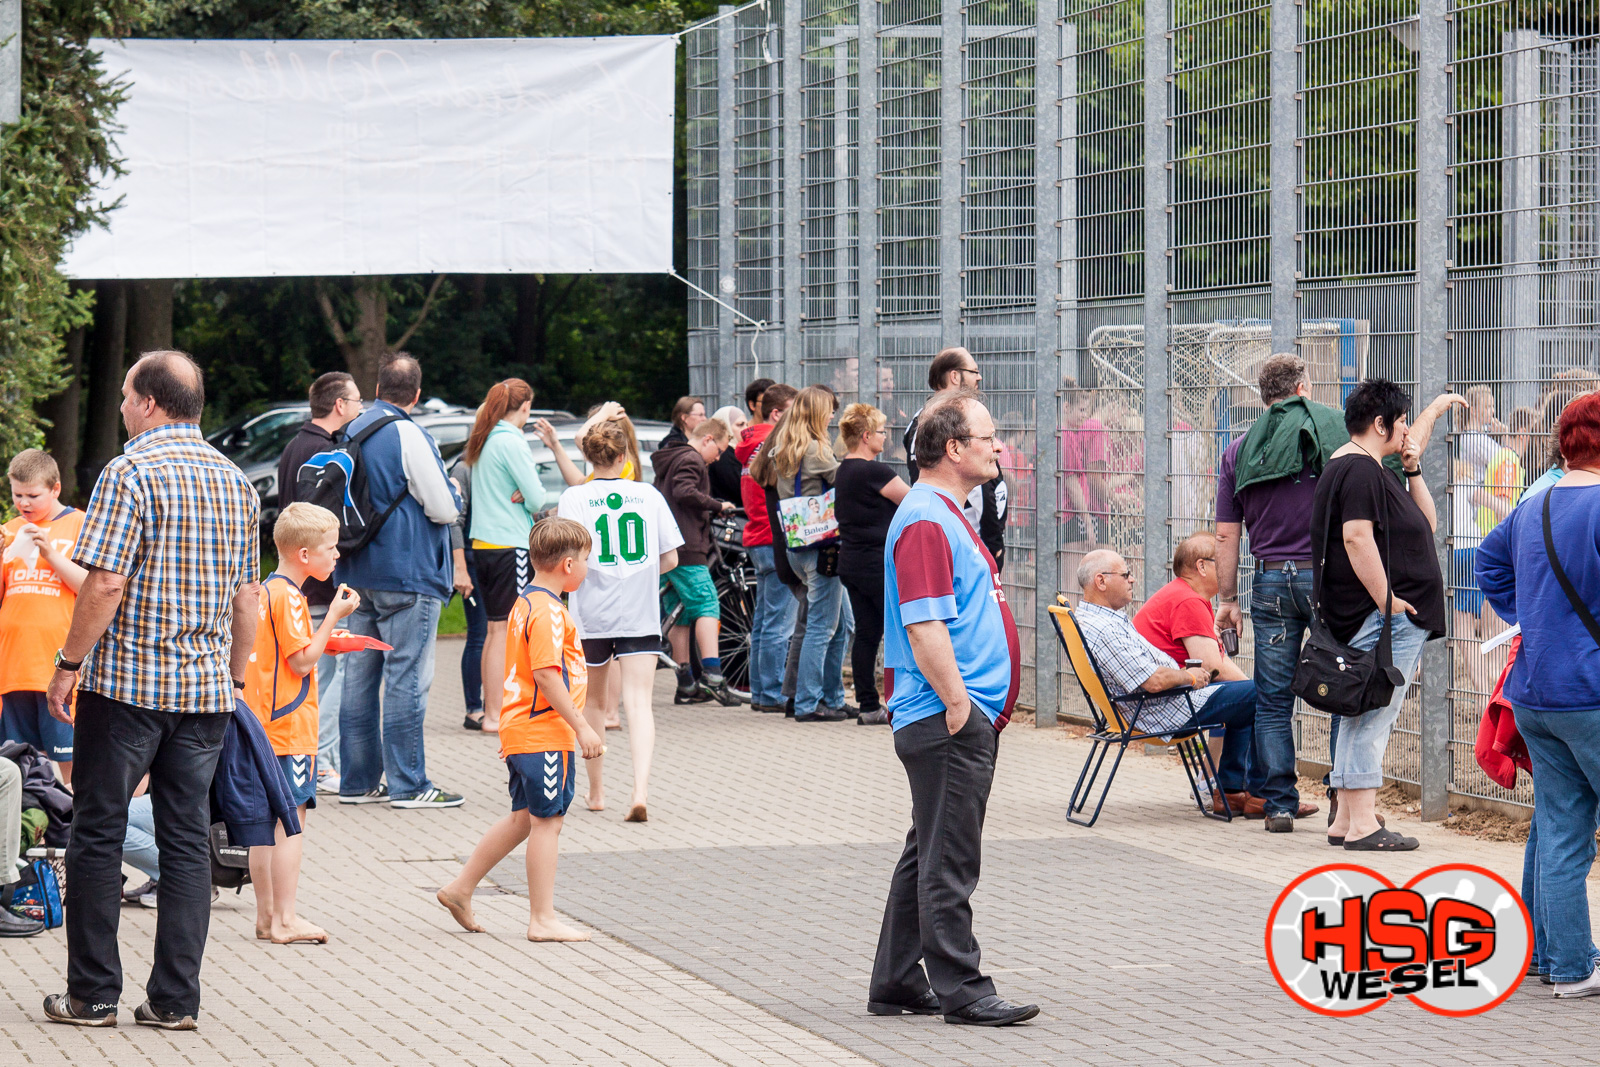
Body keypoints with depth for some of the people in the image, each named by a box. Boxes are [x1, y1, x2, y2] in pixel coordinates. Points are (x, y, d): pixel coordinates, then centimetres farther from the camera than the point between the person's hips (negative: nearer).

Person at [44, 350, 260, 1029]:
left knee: (97, 835, 4)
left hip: (127, 681, -5)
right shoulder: (234, 480, 9)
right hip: (206, 690, 6)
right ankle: (175, 999, 5)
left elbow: (106, 584, -17)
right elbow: (246, 596, 12)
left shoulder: (130, 472, -11)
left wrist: (68, 665, -8)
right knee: (188, 839, 7)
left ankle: (93, 995, 5)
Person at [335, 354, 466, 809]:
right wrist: (453, 494, 8)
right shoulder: (407, 436, -14)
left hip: (357, 575, 8)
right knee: (407, 679, -5)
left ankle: (358, 780, 13)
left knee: (359, 677, 9)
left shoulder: (353, 432, 9)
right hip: (407, 575, -8)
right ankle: (408, 784, -4)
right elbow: (444, 509, -15)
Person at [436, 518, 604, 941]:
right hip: (545, 735, -10)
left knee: (523, 818, 19)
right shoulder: (548, 610, -17)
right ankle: (543, 919, 0)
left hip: (522, 730, 10)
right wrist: (581, 727, -21)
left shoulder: (526, 603, 15)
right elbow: (546, 674, -23)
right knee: (547, 821, -4)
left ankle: (460, 889, 25)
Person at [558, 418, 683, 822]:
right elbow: (670, 560, 5)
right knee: (639, 702, -6)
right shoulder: (649, 495, 2)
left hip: (591, 614, 0)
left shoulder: (574, 498, -4)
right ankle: (640, 791, -25)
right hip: (641, 616, 0)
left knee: (592, 699, 19)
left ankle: (596, 790, 28)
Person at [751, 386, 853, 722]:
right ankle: (808, 704, -4)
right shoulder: (815, 449, -13)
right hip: (819, 543, -9)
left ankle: (833, 698, 18)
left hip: (793, 542, 9)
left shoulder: (781, 450, 12)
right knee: (822, 627, -4)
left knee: (841, 624, 15)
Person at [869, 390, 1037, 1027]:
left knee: (929, 856, 15)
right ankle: (961, 991, -4)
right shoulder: (925, 521, -16)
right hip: (948, 723, -11)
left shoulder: (947, 515, 18)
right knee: (948, 862, -6)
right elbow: (924, 628, -23)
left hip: (965, 719, 11)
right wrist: (958, 706, -21)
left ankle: (897, 985, 21)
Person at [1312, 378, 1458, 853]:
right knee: (1372, 716, -10)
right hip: (1381, 617, -11)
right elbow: (1357, 536, -24)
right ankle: (1361, 825, -11)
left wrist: (1413, 470, 24)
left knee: (1362, 717, 12)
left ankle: (1346, 819, 16)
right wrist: (1387, 599, -23)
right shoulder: (1360, 470, -13)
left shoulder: (1374, 469, 21)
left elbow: (1423, 523, 27)